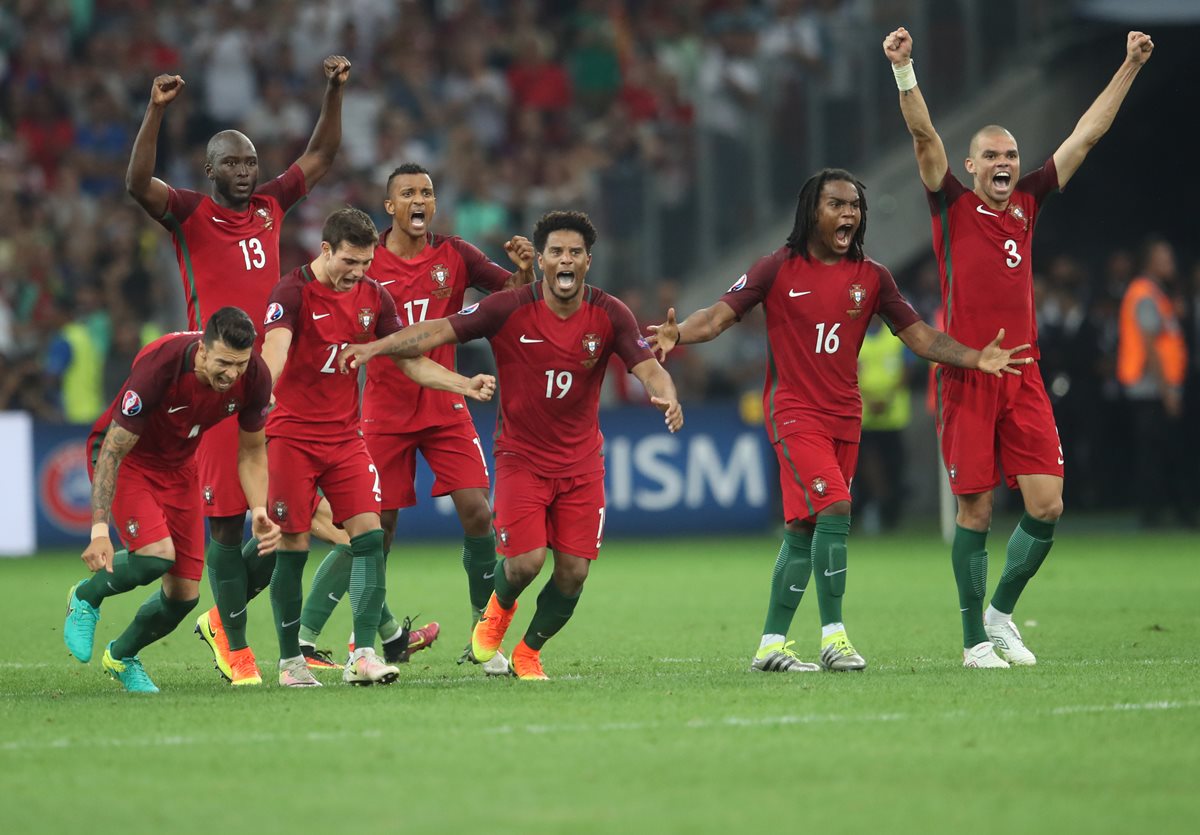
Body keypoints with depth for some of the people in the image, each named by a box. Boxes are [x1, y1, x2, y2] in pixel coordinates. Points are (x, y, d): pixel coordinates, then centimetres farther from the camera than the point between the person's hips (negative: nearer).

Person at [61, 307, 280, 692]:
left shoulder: (255, 378, -20)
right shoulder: (158, 367, -35)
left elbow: (252, 451, -2)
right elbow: (113, 448, -29)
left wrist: (259, 511, -18)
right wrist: (99, 528, -34)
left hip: (179, 465, 5)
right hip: (127, 457, -5)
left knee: (184, 594, 0)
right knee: (157, 554, -29)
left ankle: (122, 656, 29)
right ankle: (86, 599, 4)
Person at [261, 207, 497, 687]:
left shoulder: (373, 297, 6)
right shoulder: (294, 292, -11)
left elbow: (412, 362, 11)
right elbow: (275, 348, -29)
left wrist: (464, 385, -4)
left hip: (345, 437, 5)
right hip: (291, 436, -5)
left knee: (368, 534, -10)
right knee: (292, 547, -4)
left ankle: (363, 654, -10)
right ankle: (290, 660, 9)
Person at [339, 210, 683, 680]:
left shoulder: (609, 315, -7)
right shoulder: (510, 309, -12)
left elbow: (647, 367, -12)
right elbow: (439, 331, -14)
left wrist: (666, 395, -36)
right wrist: (376, 347, -26)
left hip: (581, 461, 2)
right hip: (521, 457, -2)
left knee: (574, 570, -3)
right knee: (526, 561, -15)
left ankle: (528, 651, 24)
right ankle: (499, 605, 23)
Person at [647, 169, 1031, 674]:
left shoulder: (871, 277, 7)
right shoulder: (779, 269, -4)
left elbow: (919, 336, 7)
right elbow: (721, 315, -8)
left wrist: (975, 359, -7)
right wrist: (678, 334, -28)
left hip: (845, 417, 5)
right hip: (795, 413, -5)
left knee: (804, 530, 7)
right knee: (835, 506, -21)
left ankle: (771, 645, 14)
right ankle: (833, 636, -17)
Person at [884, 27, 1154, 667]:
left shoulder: (1027, 203, 12)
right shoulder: (954, 206, 2)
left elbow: (1086, 134, 16)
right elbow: (924, 136, -10)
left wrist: (1130, 67, 17)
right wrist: (902, 70, -23)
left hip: (1022, 377, 4)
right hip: (966, 378, -4)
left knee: (1046, 506, -2)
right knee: (975, 513, -1)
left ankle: (1001, 611, 19)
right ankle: (976, 639, 11)